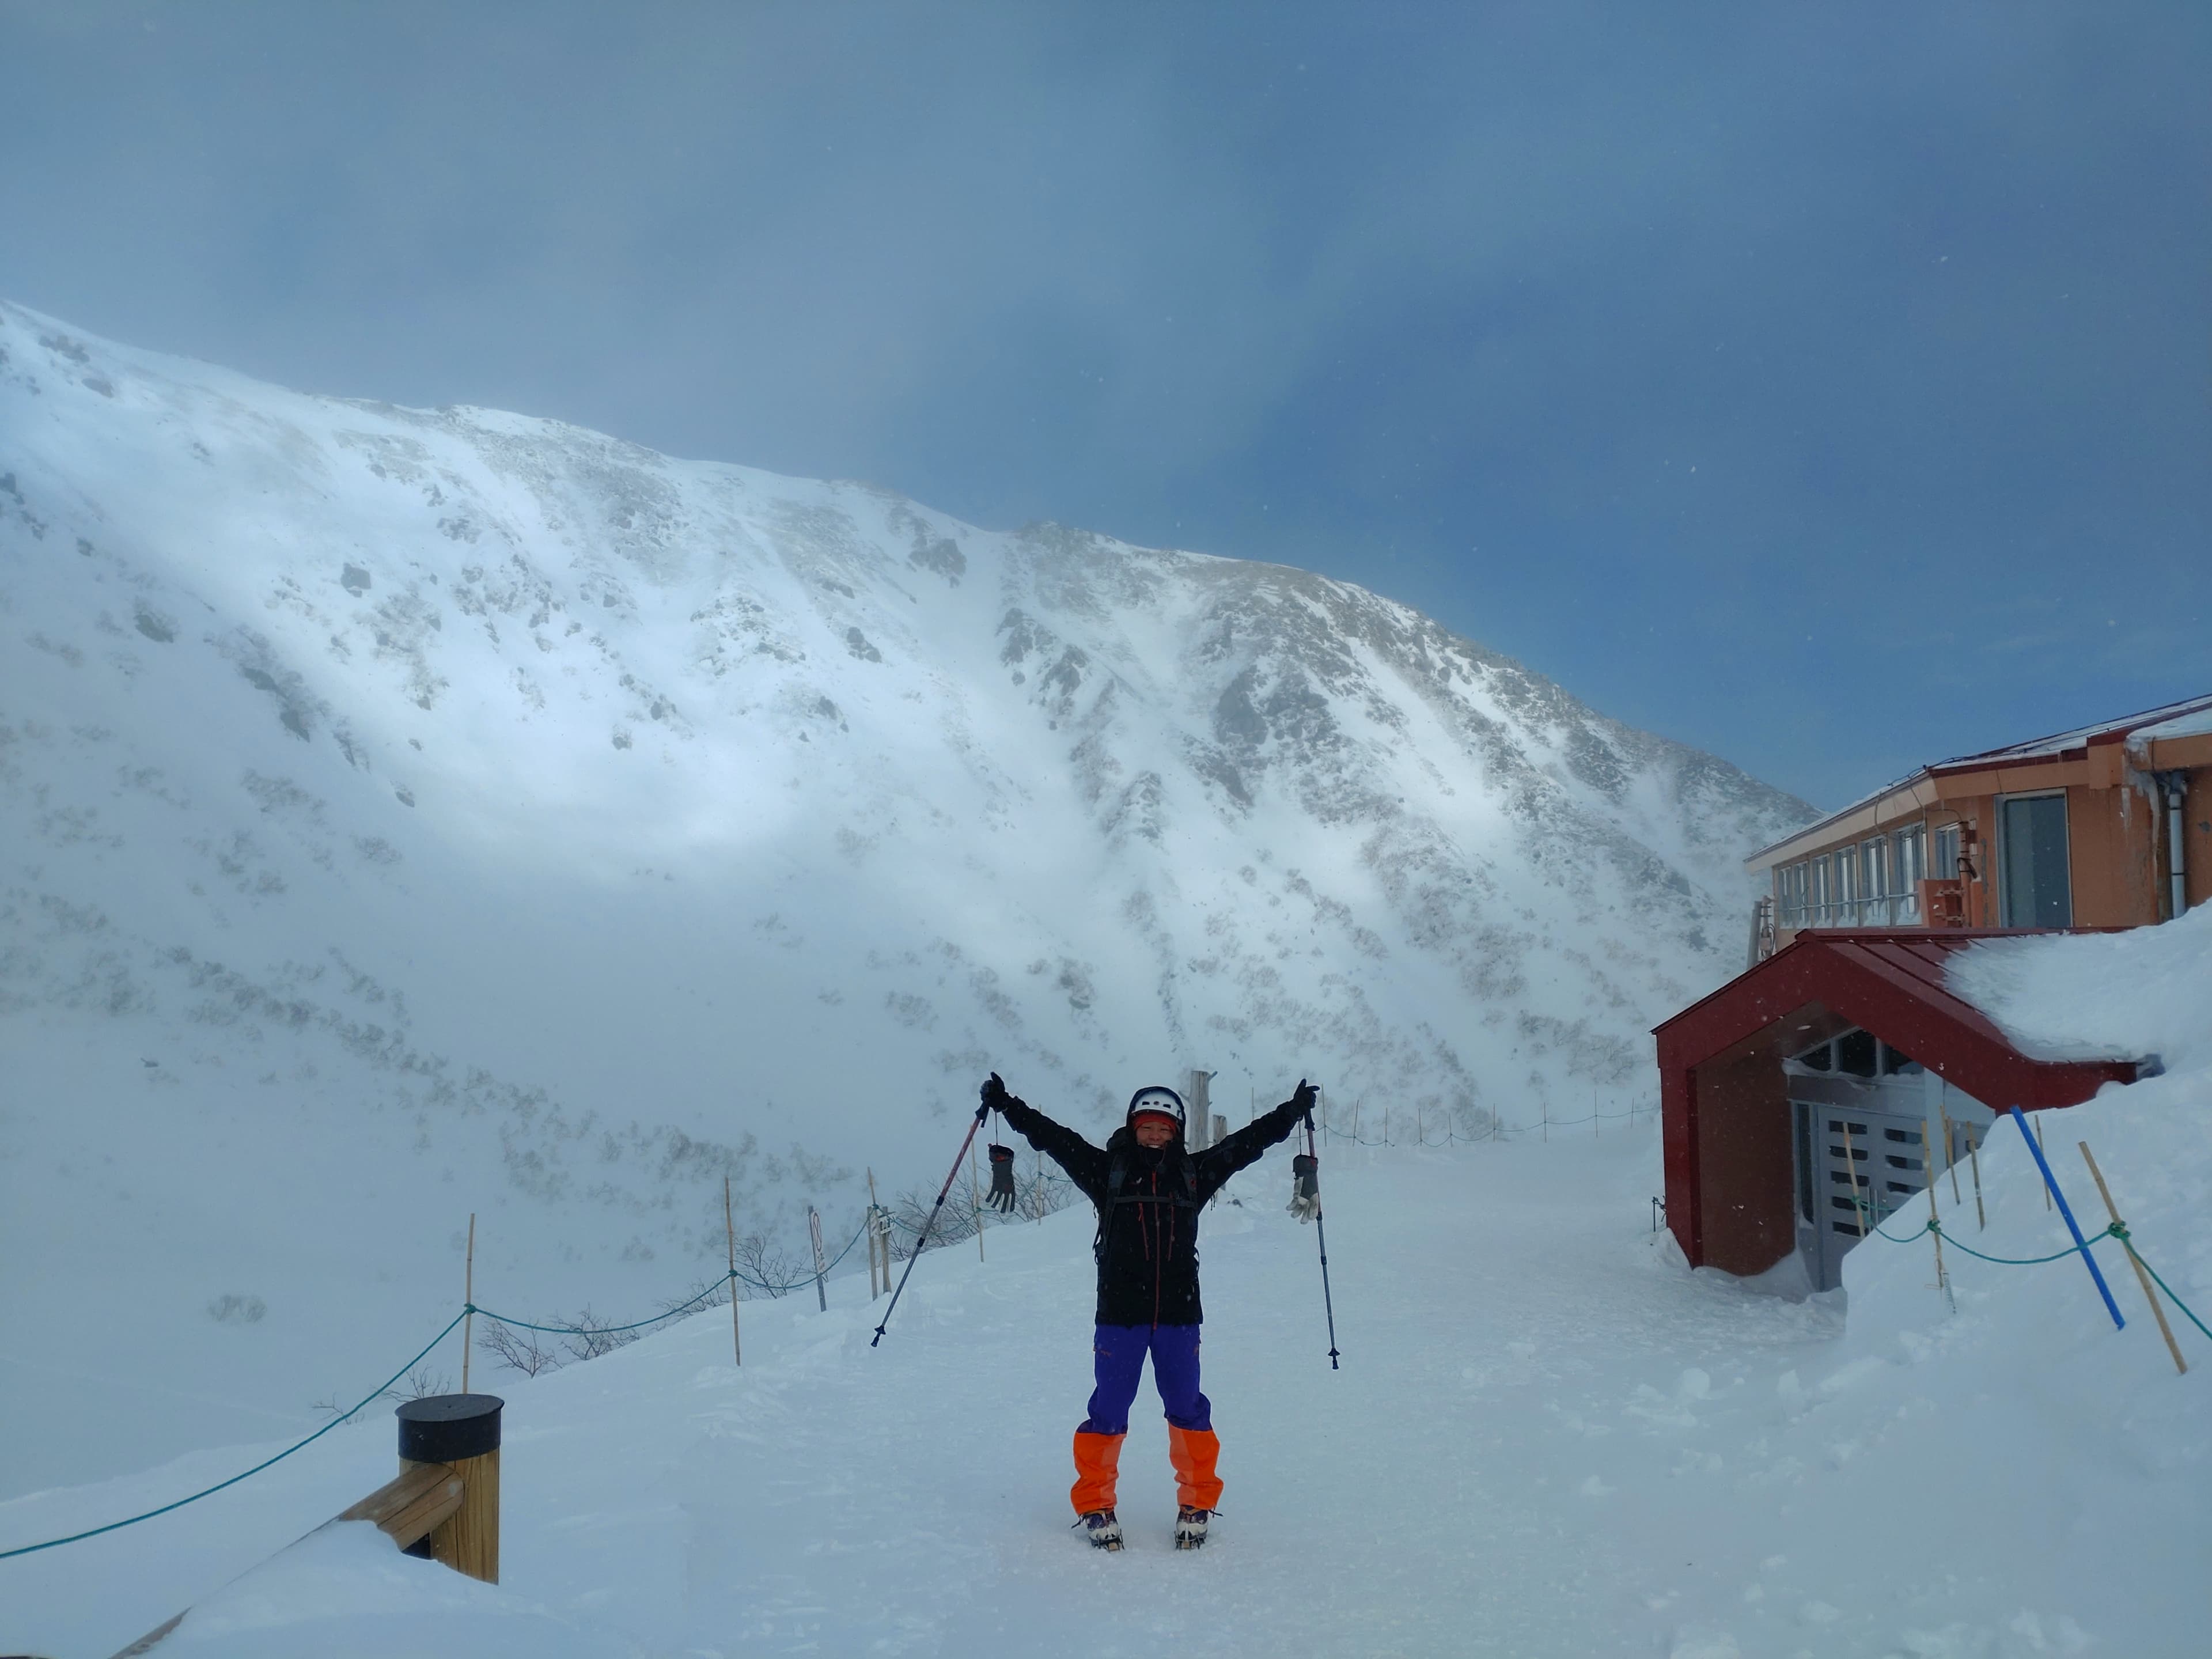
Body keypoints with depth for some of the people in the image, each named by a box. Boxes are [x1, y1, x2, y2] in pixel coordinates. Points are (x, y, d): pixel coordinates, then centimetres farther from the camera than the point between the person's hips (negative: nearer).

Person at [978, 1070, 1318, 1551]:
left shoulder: (1194, 1173, 10)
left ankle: (1197, 1502, 21)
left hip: (1179, 1313, 2)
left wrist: (1293, 1111, 14)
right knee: (1110, 1408, 1)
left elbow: (1248, 1142, 14)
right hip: (1119, 1312, -2)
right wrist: (1006, 1105, -7)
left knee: (1187, 1407, 5)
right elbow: (1052, 1137, 0)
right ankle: (1094, 1504, 16)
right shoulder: (1107, 1170, 4)